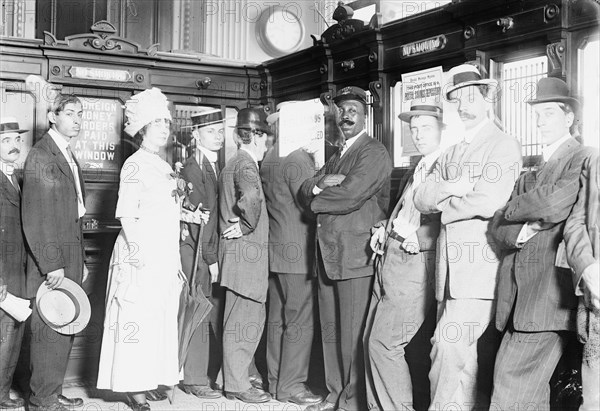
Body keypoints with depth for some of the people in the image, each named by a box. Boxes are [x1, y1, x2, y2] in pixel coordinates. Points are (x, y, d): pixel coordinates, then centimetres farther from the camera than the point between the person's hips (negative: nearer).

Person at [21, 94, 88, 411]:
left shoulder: (69, 157, 17)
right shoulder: (40, 155, -10)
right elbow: (34, 215, -16)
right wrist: (50, 263, -19)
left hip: (70, 257, 8)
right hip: (49, 259, -8)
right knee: (49, 330, -2)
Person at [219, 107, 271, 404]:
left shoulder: (231, 165, 17)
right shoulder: (245, 164, -14)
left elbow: (229, 206, 29)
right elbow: (251, 197, -35)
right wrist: (247, 225, -20)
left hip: (239, 253, 10)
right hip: (245, 251, -10)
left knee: (250, 318, 15)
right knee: (244, 320, -4)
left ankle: (236, 377, 22)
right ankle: (237, 385, 3)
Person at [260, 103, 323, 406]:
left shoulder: (268, 159, 12)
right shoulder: (297, 159, -16)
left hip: (275, 249, 9)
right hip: (297, 251, -9)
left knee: (278, 319, 14)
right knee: (300, 320, -3)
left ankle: (276, 379, 21)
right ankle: (291, 385, 2)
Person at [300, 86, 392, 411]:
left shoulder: (374, 152, -6)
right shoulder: (336, 158, 22)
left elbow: (351, 195, -18)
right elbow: (305, 191, 14)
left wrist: (316, 200, -1)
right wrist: (320, 184, -8)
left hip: (356, 254, -8)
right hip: (327, 255, 8)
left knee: (353, 334, -4)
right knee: (331, 331, 13)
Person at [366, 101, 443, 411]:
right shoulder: (416, 170, 21)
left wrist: (417, 238, -19)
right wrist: (384, 228, 11)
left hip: (415, 263, -9)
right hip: (390, 258, 9)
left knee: (384, 343, -10)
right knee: (372, 341, 11)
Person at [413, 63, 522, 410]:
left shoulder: (504, 146, -4)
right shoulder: (451, 151, 19)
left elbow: (487, 202, -17)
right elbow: (421, 199, 8)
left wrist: (443, 204, -2)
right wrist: (451, 188, -11)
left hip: (481, 267, -7)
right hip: (450, 268, 7)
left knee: (452, 347, -13)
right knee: (474, 358, 11)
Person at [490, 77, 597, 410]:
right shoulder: (530, 172, 20)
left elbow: (554, 202, -20)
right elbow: (497, 227, 12)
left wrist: (510, 209, -2)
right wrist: (523, 230, -10)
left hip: (549, 295, -7)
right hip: (518, 296, 7)